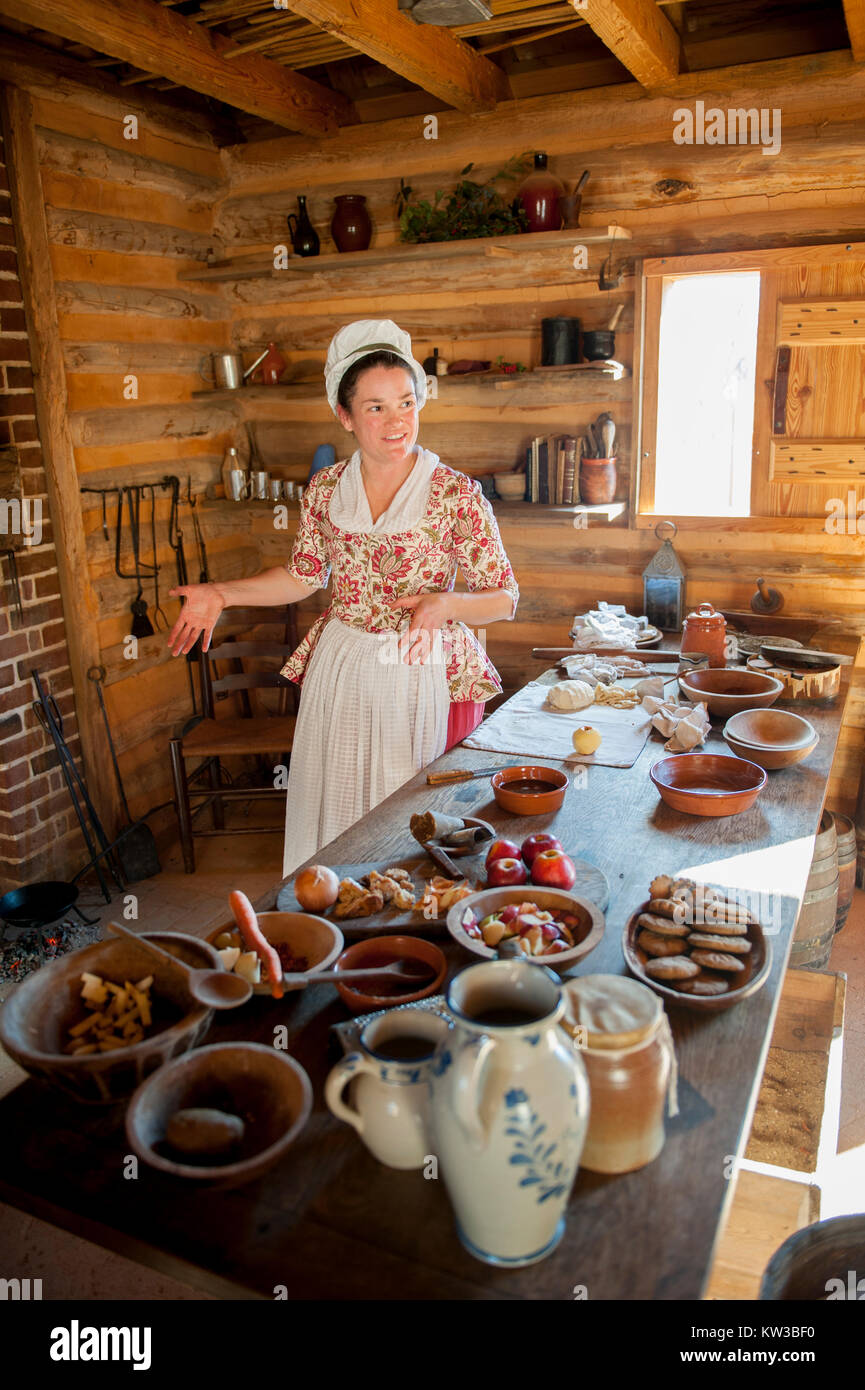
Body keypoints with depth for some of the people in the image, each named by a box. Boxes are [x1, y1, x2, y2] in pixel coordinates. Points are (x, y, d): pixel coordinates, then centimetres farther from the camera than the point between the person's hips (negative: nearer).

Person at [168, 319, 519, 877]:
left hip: (427, 676, -3)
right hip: (341, 674, 4)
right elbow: (304, 576, 14)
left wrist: (445, 604, -25)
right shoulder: (326, 489, 2)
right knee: (336, 814, 13)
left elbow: (504, 598, -6)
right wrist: (221, 594, 6)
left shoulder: (457, 493, -10)